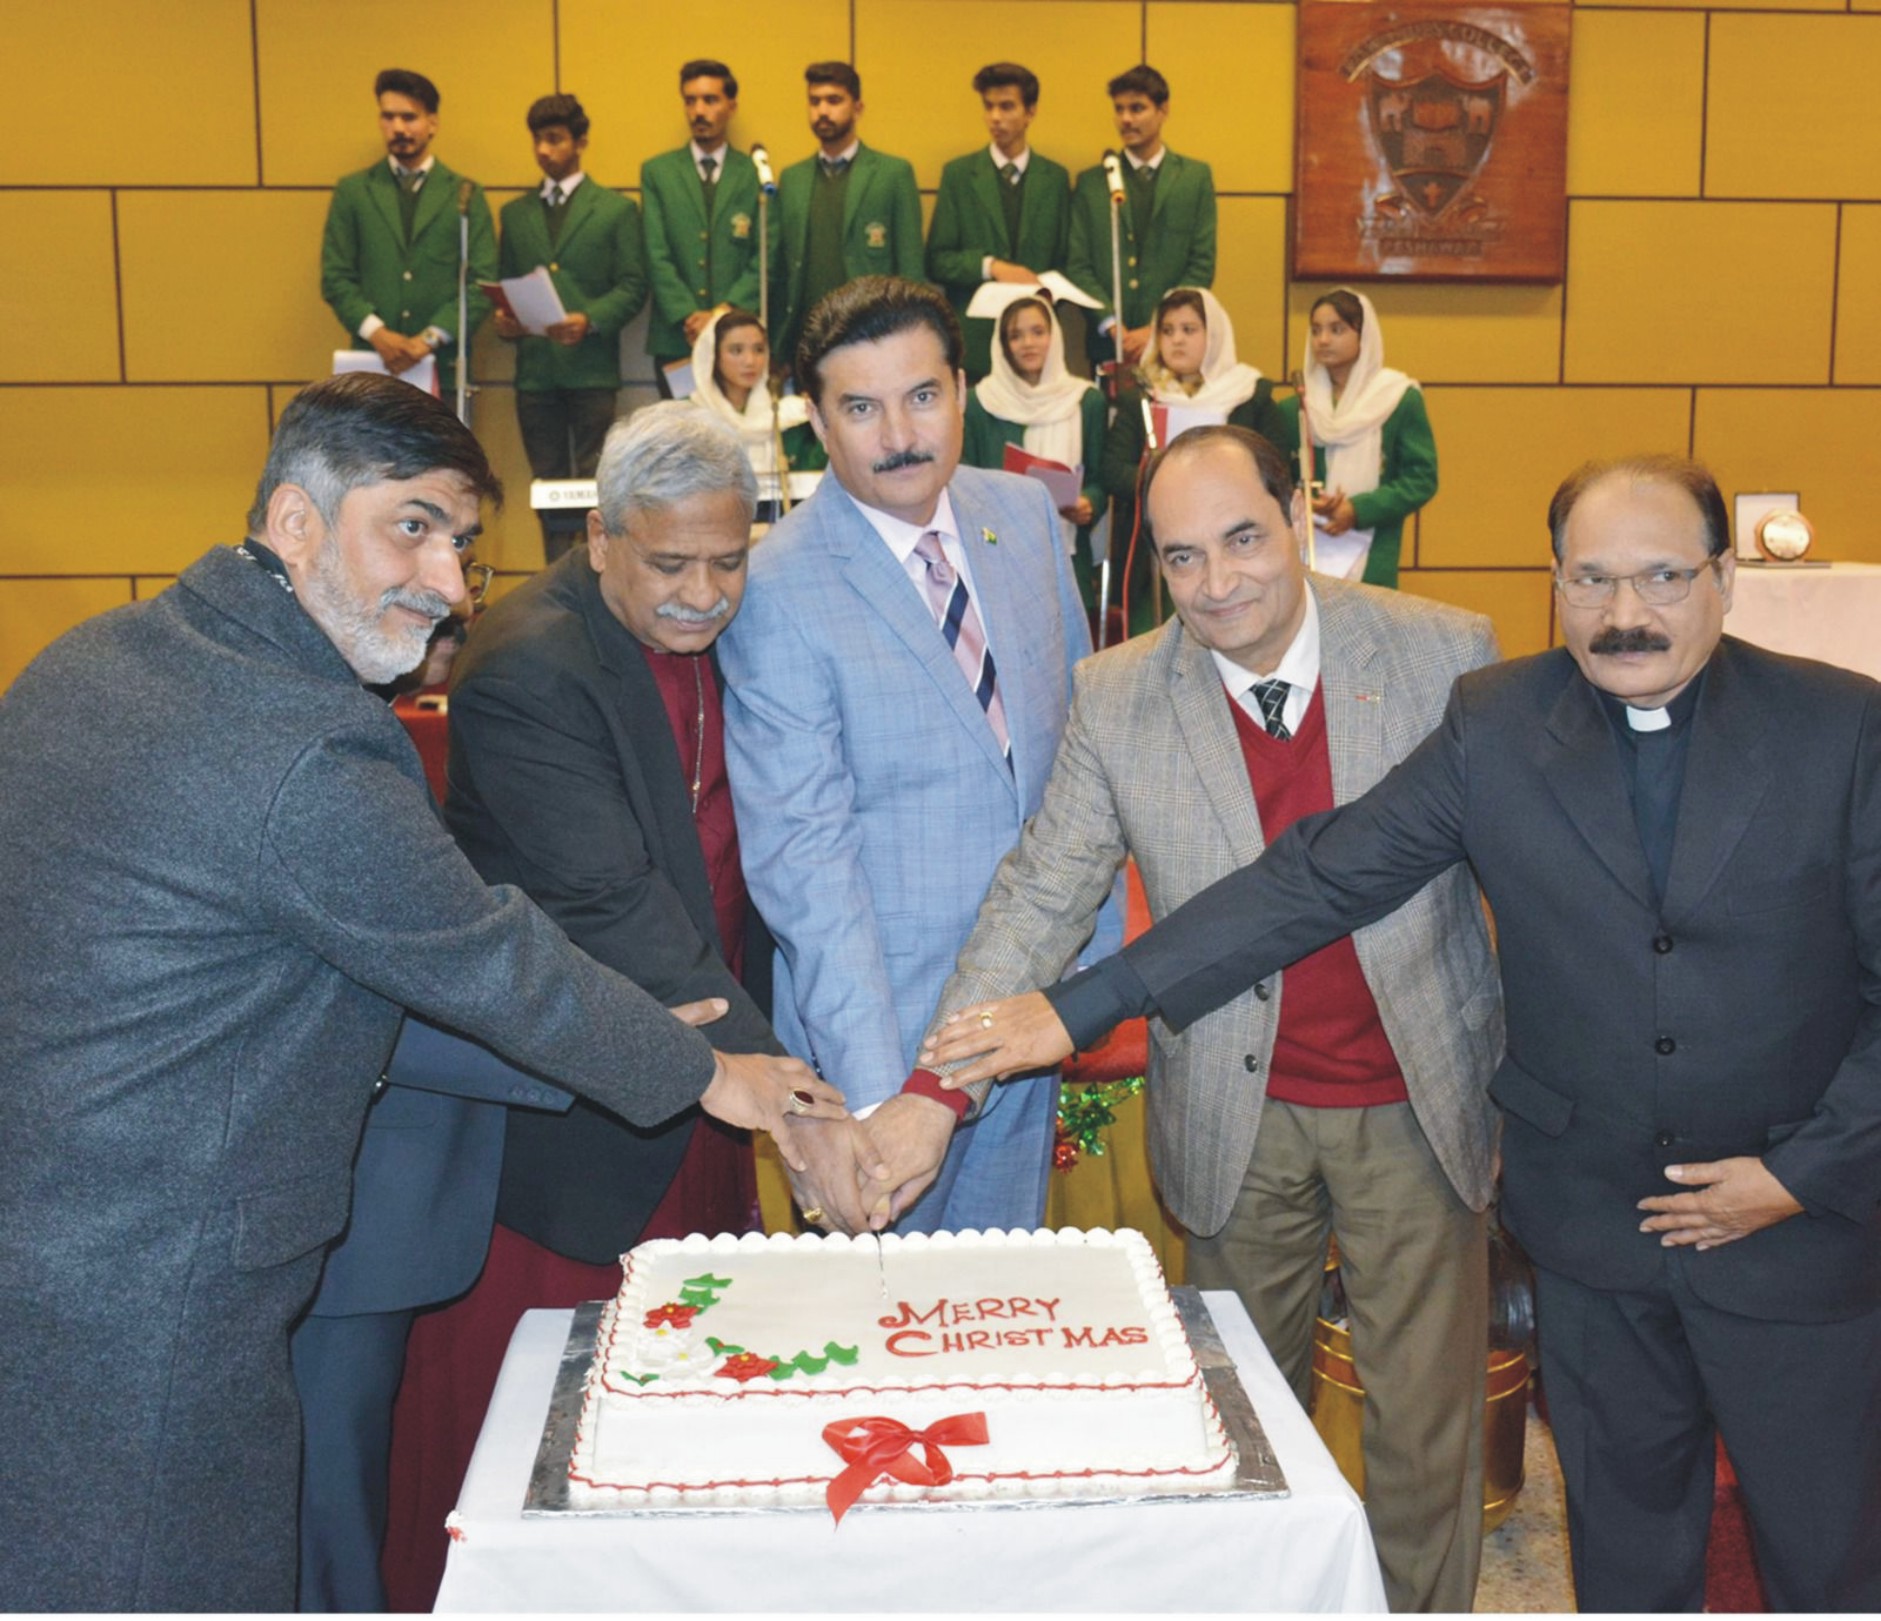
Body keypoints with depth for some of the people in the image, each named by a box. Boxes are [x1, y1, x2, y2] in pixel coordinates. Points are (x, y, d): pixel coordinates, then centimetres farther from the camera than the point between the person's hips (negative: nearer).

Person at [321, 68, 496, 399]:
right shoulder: (351, 192, 11)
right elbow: (335, 277, 6)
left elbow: (483, 282, 1)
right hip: (373, 364, 1)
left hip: (443, 368, 0)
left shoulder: (466, 195, 9)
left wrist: (430, 338, -12)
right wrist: (376, 333, -10)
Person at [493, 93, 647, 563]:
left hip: (591, 367, -4)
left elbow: (633, 287, -1)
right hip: (535, 368, 4)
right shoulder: (514, 213, 17)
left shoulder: (617, 210, 6)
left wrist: (590, 320, -18)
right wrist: (503, 320, -5)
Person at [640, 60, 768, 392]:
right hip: (676, 339, 1)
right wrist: (688, 316, -11)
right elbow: (657, 257, 2)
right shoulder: (656, 172, 10)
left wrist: (725, 312, -12)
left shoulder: (756, 174, 8)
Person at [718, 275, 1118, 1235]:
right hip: (881, 1014, -5)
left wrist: (1096, 947, 10)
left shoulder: (1026, 515, 1)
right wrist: (871, 1094, -26)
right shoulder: (776, 592, -17)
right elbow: (800, 858, -21)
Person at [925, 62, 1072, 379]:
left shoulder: (1055, 178, 10)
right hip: (972, 339, -1)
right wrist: (990, 267, -14)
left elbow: (1063, 260, 13)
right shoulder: (958, 174, 5)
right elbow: (937, 260, 2)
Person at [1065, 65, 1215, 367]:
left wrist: (1159, 329, -8)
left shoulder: (1196, 177, 8)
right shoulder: (1090, 182, 10)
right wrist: (1112, 326, -10)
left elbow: (1203, 265, 3)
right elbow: (1077, 266, 4)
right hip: (1107, 343, 1)